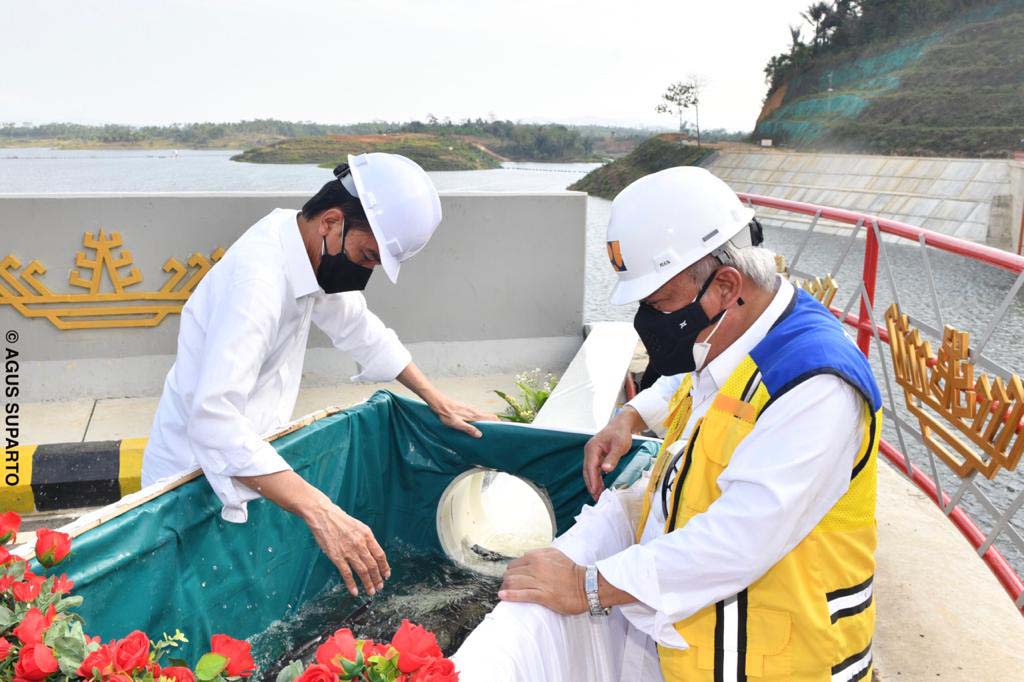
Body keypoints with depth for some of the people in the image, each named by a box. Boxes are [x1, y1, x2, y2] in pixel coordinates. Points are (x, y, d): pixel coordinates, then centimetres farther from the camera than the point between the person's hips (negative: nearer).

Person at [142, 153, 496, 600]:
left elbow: (360, 330, 13)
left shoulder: (317, 256, -4)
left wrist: (438, 401, 12)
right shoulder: (258, 277, -32)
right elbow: (214, 419, -42)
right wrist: (321, 513, -48)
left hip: (248, 462, 8)